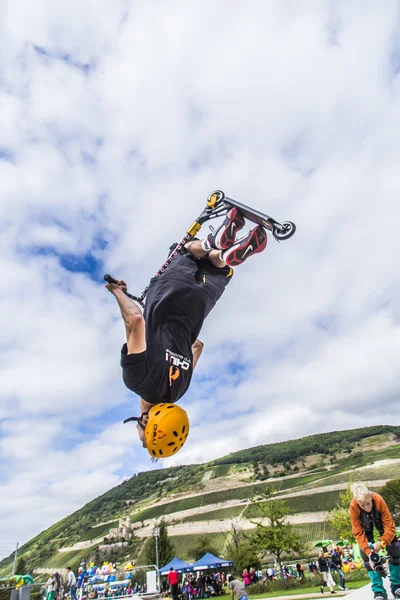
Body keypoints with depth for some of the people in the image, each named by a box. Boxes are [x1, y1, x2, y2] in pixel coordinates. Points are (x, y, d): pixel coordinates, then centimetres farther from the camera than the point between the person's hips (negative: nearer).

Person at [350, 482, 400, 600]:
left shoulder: (379, 500, -41)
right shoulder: (353, 507, -38)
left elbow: (390, 526, -34)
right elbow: (358, 532, -29)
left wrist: (381, 542, -46)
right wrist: (368, 551, -39)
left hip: (379, 520, 0)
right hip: (364, 524, 0)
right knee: (365, 552, -14)